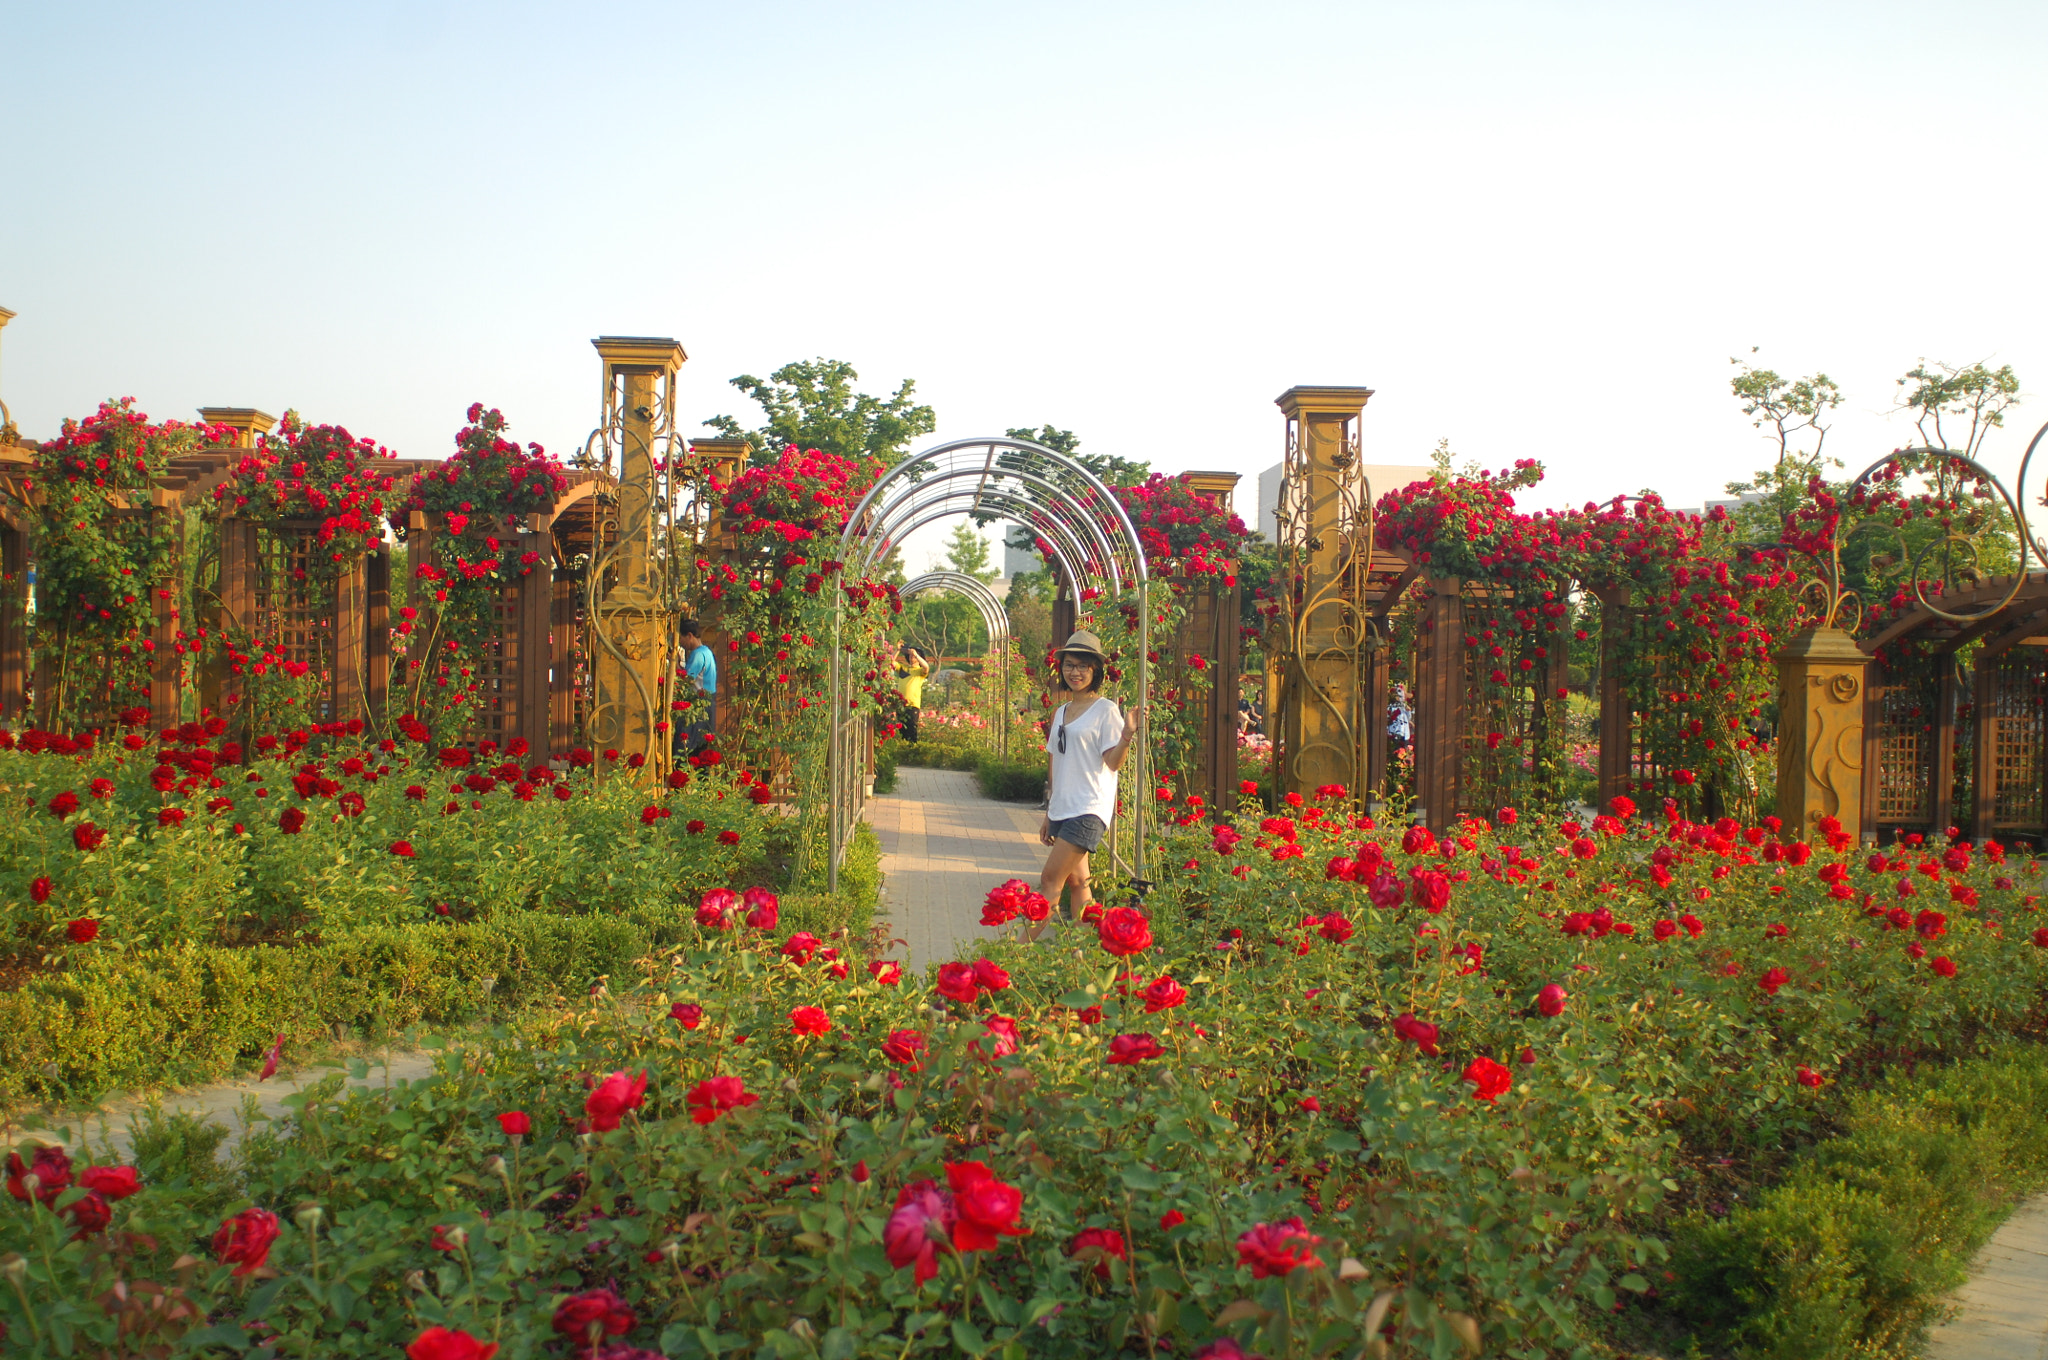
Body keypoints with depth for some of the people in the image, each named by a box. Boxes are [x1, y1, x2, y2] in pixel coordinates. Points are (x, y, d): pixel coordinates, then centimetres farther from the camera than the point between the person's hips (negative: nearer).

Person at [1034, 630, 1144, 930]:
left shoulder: (1106, 710, -6)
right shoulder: (1061, 712, 15)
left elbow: (1113, 762, -14)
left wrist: (1127, 735, -32)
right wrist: (1048, 814, 19)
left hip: (1088, 812, -7)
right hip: (1062, 811, 7)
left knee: (1050, 880, -13)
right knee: (1075, 882, 8)